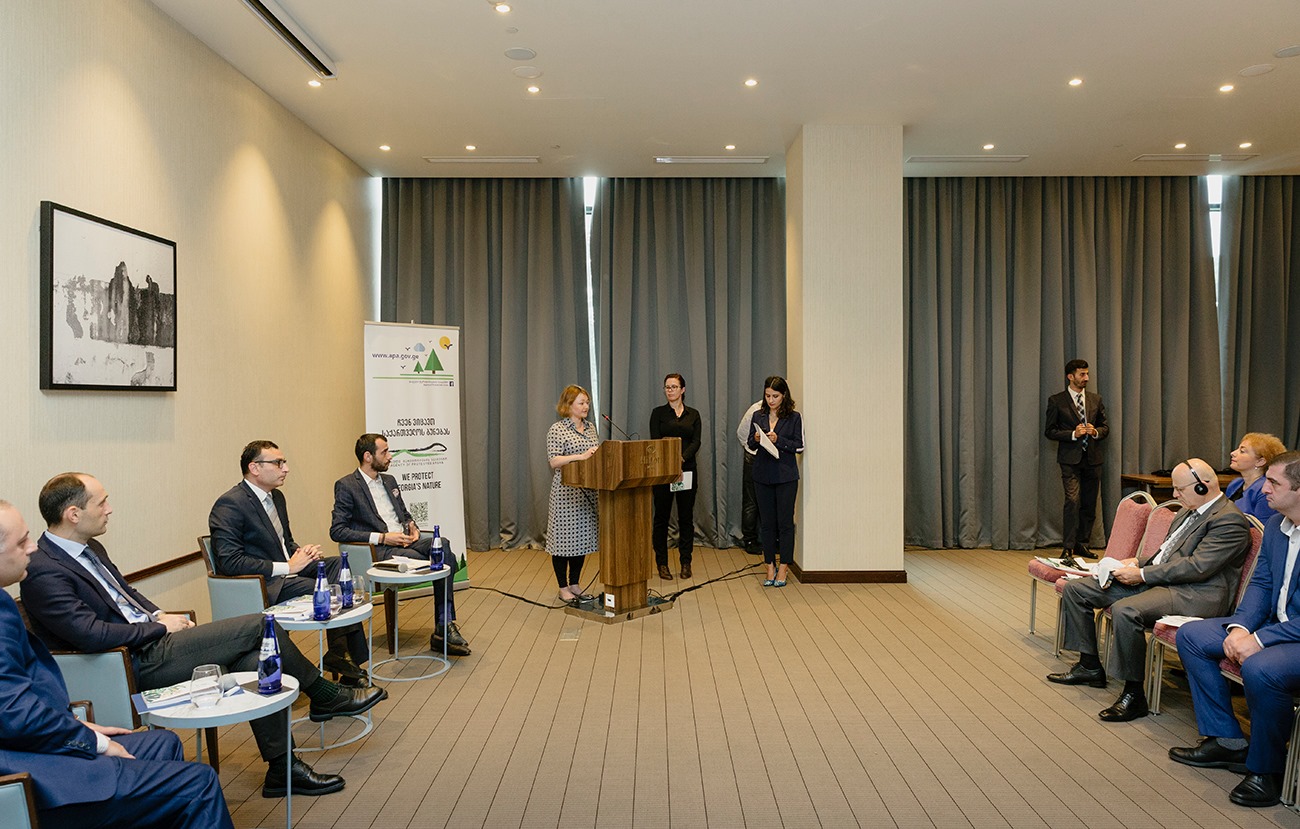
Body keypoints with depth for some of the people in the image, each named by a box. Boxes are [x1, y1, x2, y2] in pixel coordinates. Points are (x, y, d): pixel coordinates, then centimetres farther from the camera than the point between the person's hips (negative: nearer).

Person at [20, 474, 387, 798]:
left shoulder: (90, 549, 11)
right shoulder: (44, 572, -18)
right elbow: (92, 635, -25)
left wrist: (158, 614, 5)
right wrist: (160, 626, -13)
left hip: (149, 639, 9)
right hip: (136, 663, -9)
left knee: (254, 661, -8)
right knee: (259, 625, -15)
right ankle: (327, 697, 2)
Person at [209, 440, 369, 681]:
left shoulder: (276, 496, 15)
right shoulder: (230, 505, -14)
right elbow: (229, 562, -22)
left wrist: (302, 553, 0)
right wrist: (287, 567, -21)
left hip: (287, 568, 9)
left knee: (339, 563, -13)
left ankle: (342, 652, -14)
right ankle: (340, 654, -3)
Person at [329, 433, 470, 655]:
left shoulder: (389, 480, 21)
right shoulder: (346, 486, -1)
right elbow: (337, 531, -9)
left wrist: (412, 527, 6)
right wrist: (381, 537, -15)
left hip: (405, 541, 7)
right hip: (380, 550, -7)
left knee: (443, 545, -27)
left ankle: (444, 629, -27)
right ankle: (445, 626, -14)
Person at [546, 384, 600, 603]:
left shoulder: (590, 427, 13)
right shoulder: (557, 429, -8)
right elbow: (554, 461, -15)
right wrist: (581, 456, -25)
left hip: (588, 492, 7)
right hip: (566, 492, -7)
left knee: (582, 536, 11)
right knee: (564, 538, 0)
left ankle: (575, 584, 22)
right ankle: (563, 588, 11)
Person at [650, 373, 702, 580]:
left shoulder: (693, 414, 10)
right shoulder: (658, 413, 4)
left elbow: (696, 442, 0)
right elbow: (655, 442, -5)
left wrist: (681, 459, -18)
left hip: (687, 470, 2)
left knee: (686, 517, 5)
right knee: (661, 517, 1)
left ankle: (686, 562, 13)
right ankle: (662, 563, 9)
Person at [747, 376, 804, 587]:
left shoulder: (794, 418, -2)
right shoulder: (758, 416, 8)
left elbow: (799, 447, -5)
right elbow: (750, 444, 10)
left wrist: (778, 440, -17)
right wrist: (756, 439, -11)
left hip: (786, 476, -3)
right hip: (763, 475, 3)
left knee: (785, 522, -1)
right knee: (766, 522, 7)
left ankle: (783, 568, 7)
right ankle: (770, 566, 16)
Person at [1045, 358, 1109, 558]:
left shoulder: (1096, 399, 12)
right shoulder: (1056, 401, 0)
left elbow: (1105, 427, 17)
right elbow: (1050, 431, -1)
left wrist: (1095, 432, -5)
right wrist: (1073, 434, -15)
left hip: (1092, 458, 5)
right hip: (1070, 459, -5)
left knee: (1089, 504, 8)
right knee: (1073, 501, -15)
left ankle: (1081, 544, 19)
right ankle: (1067, 548, -11)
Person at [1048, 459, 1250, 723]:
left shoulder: (1229, 520, -12)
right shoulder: (1189, 512, 19)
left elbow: (1197, 567, -20)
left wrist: (1142, 574, -18)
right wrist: (1138, 563, 7)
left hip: (1193, 593, -10)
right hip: (1156, 580, 10)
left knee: (1125, 610, -37)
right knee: (1076, 589, 3)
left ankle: (1134, 695, -22)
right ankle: (1089, 666, 13)